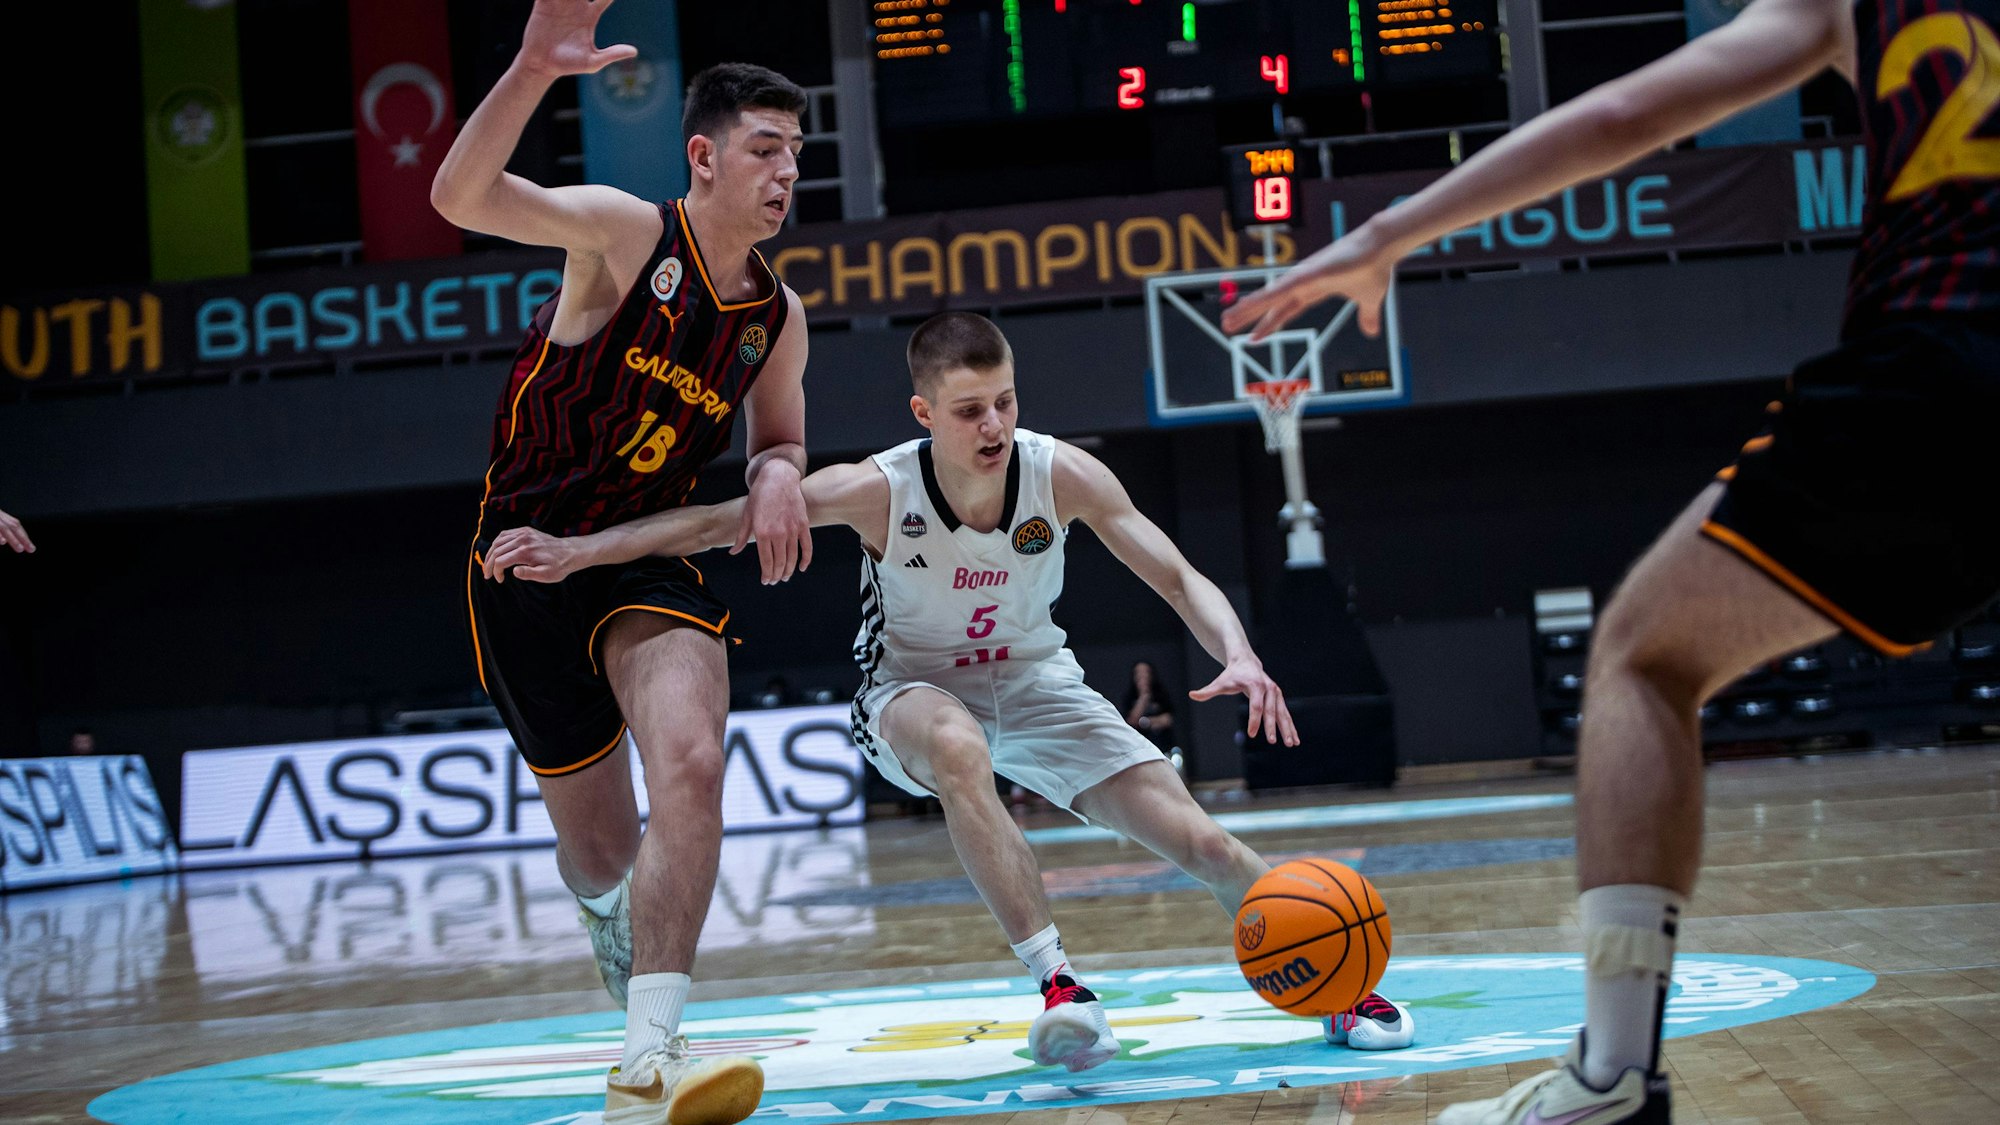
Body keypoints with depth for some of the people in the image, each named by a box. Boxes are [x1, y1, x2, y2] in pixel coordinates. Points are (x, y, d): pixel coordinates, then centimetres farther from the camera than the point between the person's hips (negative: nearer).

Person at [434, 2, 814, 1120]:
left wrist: (778, 475, -8)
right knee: (600, 849, 8)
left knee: (692, 765, -28)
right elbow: (460, 198, -29)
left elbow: (780, 442, 18)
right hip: (528, 558, -3)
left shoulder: (777, 315, 2)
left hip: (647, 558, 3)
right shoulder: (626, 231, -14)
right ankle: (611, 914, 49)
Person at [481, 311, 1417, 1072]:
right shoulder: (878, 491, -26)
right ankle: (1059, 985, -37)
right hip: (914, 689, -2)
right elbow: (719, 521, -23)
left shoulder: (1062, 475, -21)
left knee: (1196, 840, -12)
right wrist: (580, 552, -31)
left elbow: (1180, 578, -16)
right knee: (958, 750, -41)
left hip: (1034, 682, 2)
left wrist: (1238, 656, -35)